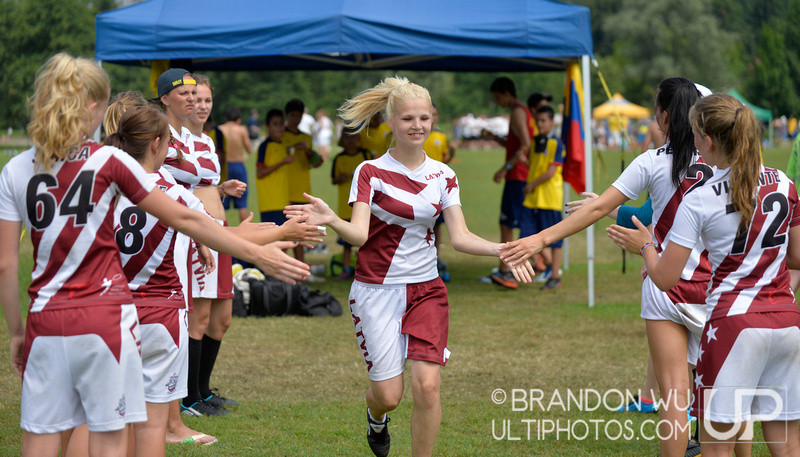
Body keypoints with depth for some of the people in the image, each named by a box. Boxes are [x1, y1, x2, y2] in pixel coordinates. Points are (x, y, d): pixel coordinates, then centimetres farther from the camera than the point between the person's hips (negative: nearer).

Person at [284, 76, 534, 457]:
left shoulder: (443, 176, 5)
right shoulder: (371, 172, -6)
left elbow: (460, 238, 0)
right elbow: (359, 234, -17)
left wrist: (501, 250, -17)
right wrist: (331, 220, -38)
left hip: (426, 290, 3)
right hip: (377, 292, -3)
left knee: (427, 385, -13)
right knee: (389, 394, -2)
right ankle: (376, 416, 37)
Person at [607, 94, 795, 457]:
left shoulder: (699, 201, -10)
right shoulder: (783, 184, 4)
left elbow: (664, 279, -7)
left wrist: (644, 246, 13)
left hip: (735, 323, -5)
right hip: (786, 321, 5)